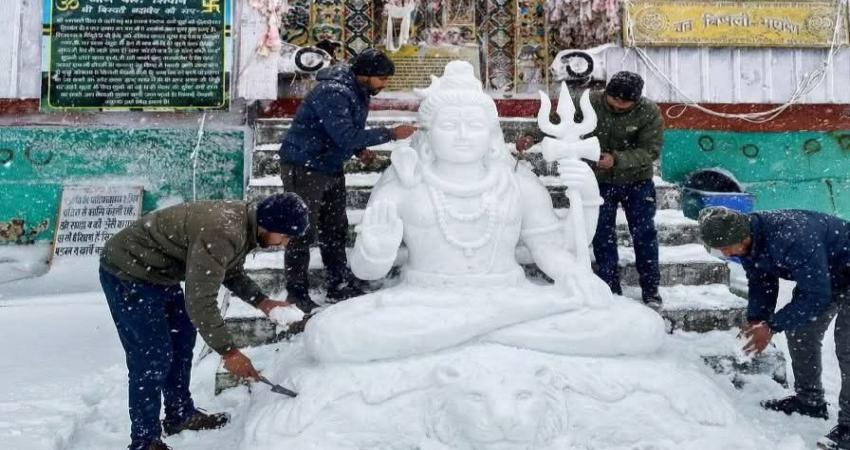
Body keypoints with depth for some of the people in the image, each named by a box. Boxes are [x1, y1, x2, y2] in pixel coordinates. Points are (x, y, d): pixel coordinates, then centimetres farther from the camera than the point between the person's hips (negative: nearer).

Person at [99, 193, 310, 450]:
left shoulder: (243, 221, -3)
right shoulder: (221, 234, -34)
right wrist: (228, 352, -26)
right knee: (154, 356, -8)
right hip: (128, 272, -10)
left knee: (182, 338, 17)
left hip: (157, 272, 10)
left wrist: (262, 302, -3)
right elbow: (201, 302, -33)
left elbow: (233, 274, 11)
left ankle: (180, 414, 32)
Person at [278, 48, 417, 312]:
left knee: (335, 230, 14)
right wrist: (391, 134, -33)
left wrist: (360, 149, -4)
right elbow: (345, 136, -35)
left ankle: (340, 286, 26)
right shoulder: (332, 93, -26)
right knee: (304, 231, -2)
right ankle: (297, 293, 10)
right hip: (303, 169, -9)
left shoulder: (358, 92, 3)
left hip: (331, 167, 9)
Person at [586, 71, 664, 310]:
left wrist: (617, 160, -34)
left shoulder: (649, 112, -18)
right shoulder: (590, 103, -17)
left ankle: (651, 290, 18)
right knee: (603, 235, 5)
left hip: (637, 180, -1)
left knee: (644, 233, 4)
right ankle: (611, 290, 18)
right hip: (600, 181, 1)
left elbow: (650, 151, -21)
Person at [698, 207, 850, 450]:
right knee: (799, 332, 10)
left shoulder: (791, 239, -41)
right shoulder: (746, 242, -14)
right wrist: (755, 319, -14)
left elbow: (816, 295, -35)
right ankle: (809, 399, 26)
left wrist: (772, 326, -30)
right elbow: (761, 283, 0)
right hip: (817, 274, 9)